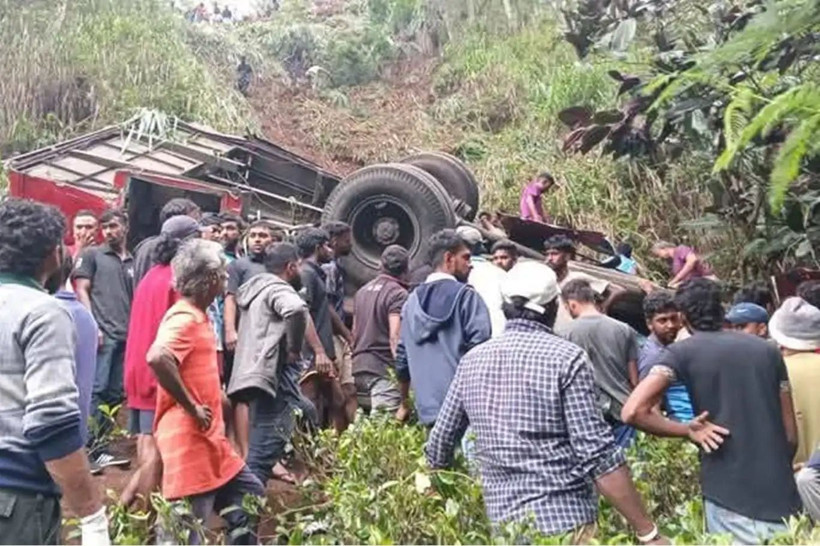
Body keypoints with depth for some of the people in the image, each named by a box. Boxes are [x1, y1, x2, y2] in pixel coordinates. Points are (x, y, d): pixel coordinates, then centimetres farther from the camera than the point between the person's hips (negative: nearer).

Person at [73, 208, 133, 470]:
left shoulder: (133, 263, 19)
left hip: (126, 336, 5)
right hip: (102, 333, -5)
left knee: (115, 394, 6)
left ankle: (94, 445, 15)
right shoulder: (91, 255, 8)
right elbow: (81, 291, 1)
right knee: (95, 389, -8)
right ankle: (91, 447, -4)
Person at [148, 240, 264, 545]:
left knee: (249, 494, 19)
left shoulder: (196, 316, 12)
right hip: (188, 438, -10)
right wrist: (191, 407, -26)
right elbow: (157, 358, -36)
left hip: (209, 437, 10)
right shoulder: (184, 319, -17)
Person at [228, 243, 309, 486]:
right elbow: (297, 309, -32)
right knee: (264, 451, -10)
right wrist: (294, 349, -18)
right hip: (273, 374, -10)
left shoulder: (256, 288, 20)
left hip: (259, 374, 10)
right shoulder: (279, 289, -10)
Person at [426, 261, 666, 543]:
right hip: (565, 519, -5)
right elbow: (597, 454, -17)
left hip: (503, 521, 5)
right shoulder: (566, 357, -11)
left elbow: (440, 443, 10)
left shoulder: (472, 360, 3)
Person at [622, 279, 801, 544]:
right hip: (782, 497, 4)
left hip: (730, 499, -4)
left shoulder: (682, 352, -3)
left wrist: (688, 430, -3)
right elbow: (791, 434, 12)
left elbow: (633, 412, -15)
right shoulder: (768, 350, 10)